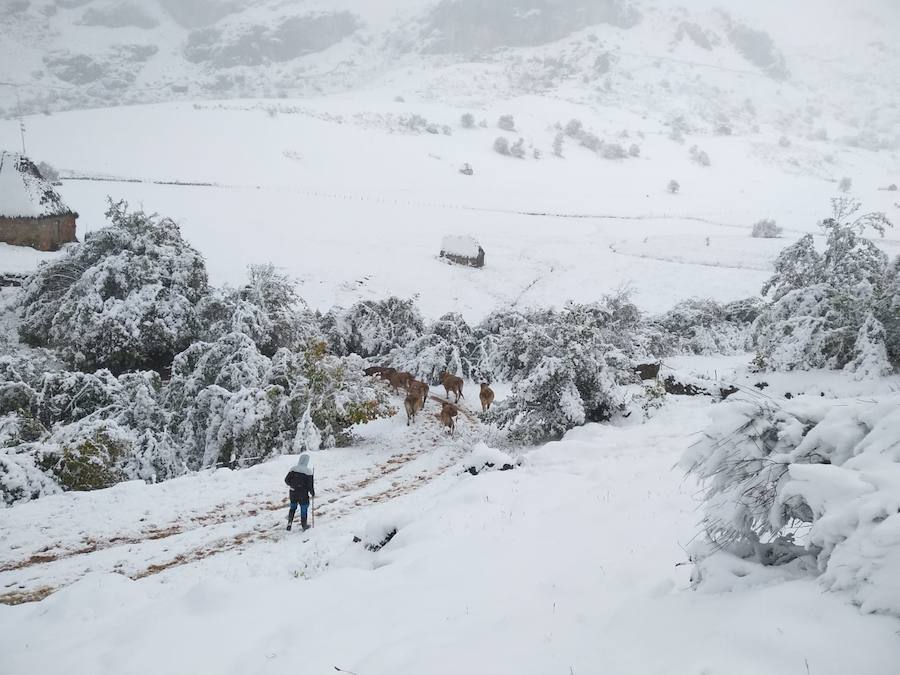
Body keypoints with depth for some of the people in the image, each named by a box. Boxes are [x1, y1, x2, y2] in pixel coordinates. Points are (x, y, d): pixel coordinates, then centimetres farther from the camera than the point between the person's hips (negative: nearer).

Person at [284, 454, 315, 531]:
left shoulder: (293, 469, -6)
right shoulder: (308, 471, -18)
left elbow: (286, 480, 0)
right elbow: (310, 484, -16)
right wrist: (312, 493, 0)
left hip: (293, 493, 4)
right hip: (303, 494, -4)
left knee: (293, 507, 22)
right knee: (304, 508, 12)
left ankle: (289, 522, 12)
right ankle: (304, 525, 21)